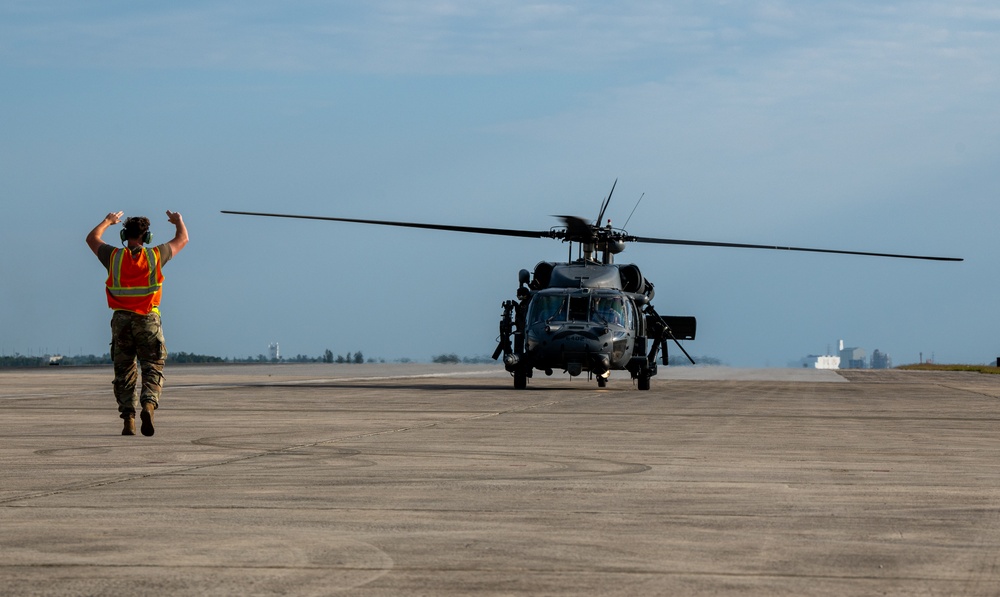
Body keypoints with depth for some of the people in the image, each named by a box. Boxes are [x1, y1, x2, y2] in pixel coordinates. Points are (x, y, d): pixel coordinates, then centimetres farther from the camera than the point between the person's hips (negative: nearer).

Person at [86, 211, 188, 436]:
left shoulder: (114, 257, 0)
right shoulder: (155, 256, -1)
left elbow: (92, 238, 21)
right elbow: (182, 240, 16)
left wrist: (107, 222, 37)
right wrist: (179, 222, 36)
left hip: (122, 320, 1)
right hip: (148, 320, -1)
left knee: (124, 372, 8)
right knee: (152, 368, 1)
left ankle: (128, 419, 1)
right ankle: (148, 405, -24)